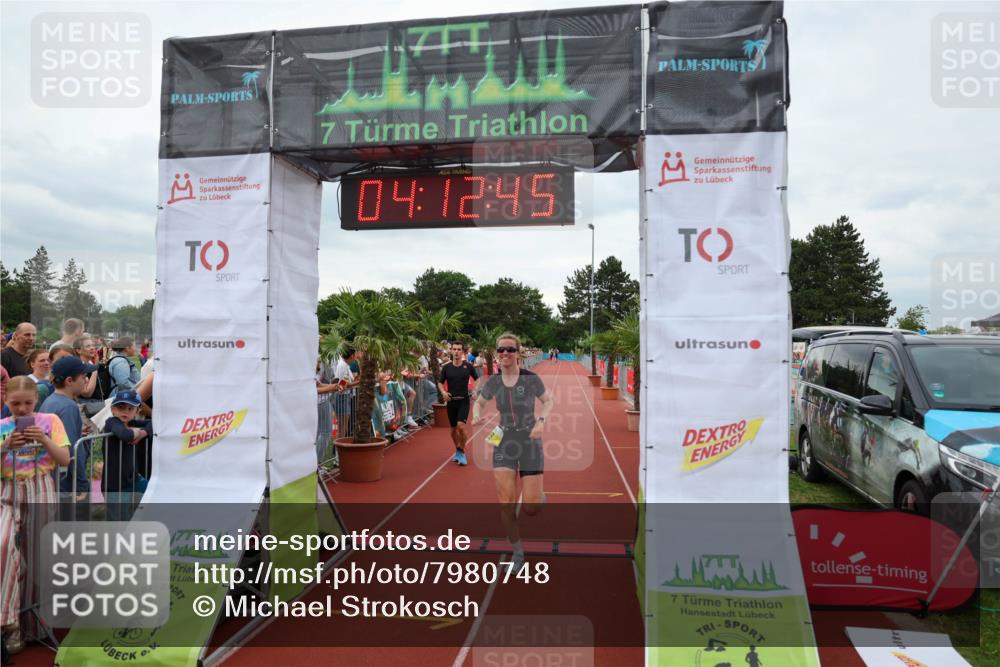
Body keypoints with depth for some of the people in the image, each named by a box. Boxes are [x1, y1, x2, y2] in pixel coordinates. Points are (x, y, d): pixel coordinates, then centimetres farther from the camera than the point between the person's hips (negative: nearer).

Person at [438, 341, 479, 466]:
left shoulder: (468, 366, -4)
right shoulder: (446, 367, -1)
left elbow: (478, 379, 9)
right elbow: (440, 382, 9)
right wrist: (443, 392, -10)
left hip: (464, 401, -2)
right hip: (451, 401, 2)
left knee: (461, 426, -18)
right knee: (453, 429, 11)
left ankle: (462, 452, 1)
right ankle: (457, 450, 35)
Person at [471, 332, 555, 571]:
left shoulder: (531, 378, -10)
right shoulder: (493, 381, -2)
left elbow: (549, 400, 5)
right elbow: (479, 402, 16)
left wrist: (541, 421, -14)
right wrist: (476, 415, -8)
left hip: (530, 442, -2)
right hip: (504, 444, 2)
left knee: (531, 509, -4)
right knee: (506, 503, -9)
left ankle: (539, 496, 36)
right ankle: (517, 551, 15)